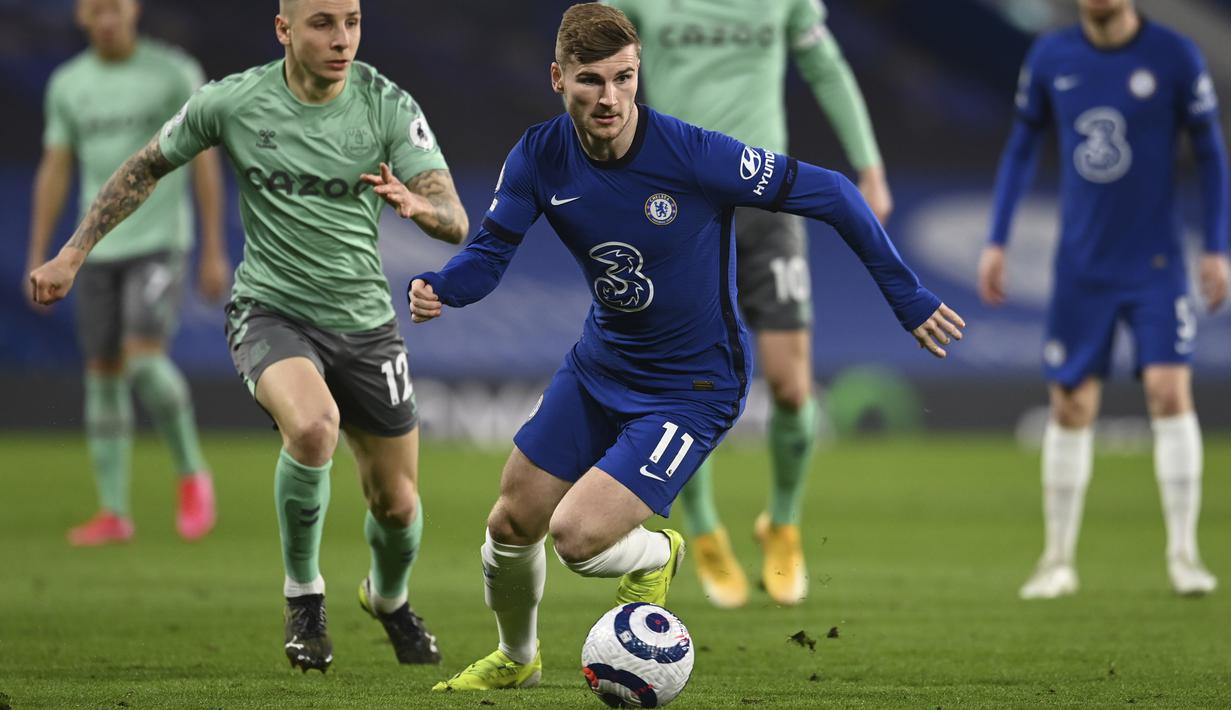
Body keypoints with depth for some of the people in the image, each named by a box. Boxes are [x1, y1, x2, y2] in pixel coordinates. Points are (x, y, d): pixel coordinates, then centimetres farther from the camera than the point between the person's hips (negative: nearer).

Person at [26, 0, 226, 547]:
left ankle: (191, 474, 1)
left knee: (144, 361, -20)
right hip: (100, 250, 4)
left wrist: (215, 252, -6)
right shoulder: (67, 85, 5)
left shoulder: (176, 73, -7)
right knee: (103, 377, 2)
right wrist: (36, 260, 3)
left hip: (160, 244, -4)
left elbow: (204, 162, -4)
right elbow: (54, 174, 8)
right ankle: (113, 513, 9)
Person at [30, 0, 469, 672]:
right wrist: (72, 254, 6)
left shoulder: (389, 106, -10)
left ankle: (388, 598, 45)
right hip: (270, 309, -2)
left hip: (363, 321, 2)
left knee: (397, 503, 8)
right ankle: (302, 591, -10)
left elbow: (454, 220, -16)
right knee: (313, 425, -34)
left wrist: (417, 205, -39)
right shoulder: (233, 102, -10)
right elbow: (146, 168, 7)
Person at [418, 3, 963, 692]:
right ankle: (516, 659, 41)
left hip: (693, 388, -5)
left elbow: (829, 192, -19)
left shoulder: (693, 155, -27)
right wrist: (438, 288, -31)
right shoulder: (540, 157, -13)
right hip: (599, 367, 5)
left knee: (577, 536, -20)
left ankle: (655, 556, 17)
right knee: (511, 525, 10)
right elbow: (490, 253, -7)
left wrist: (908, 296, -14)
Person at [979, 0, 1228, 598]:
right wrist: (996, 242, 8)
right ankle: (1057, 559, 14)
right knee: (1071, 407, 3)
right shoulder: (1051, 57, 1)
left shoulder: (1174, 57, -6)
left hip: (1156, 263, -2)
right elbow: (1022, 146, 12)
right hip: (1081, 267, 2)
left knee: (1170, 391, -13)